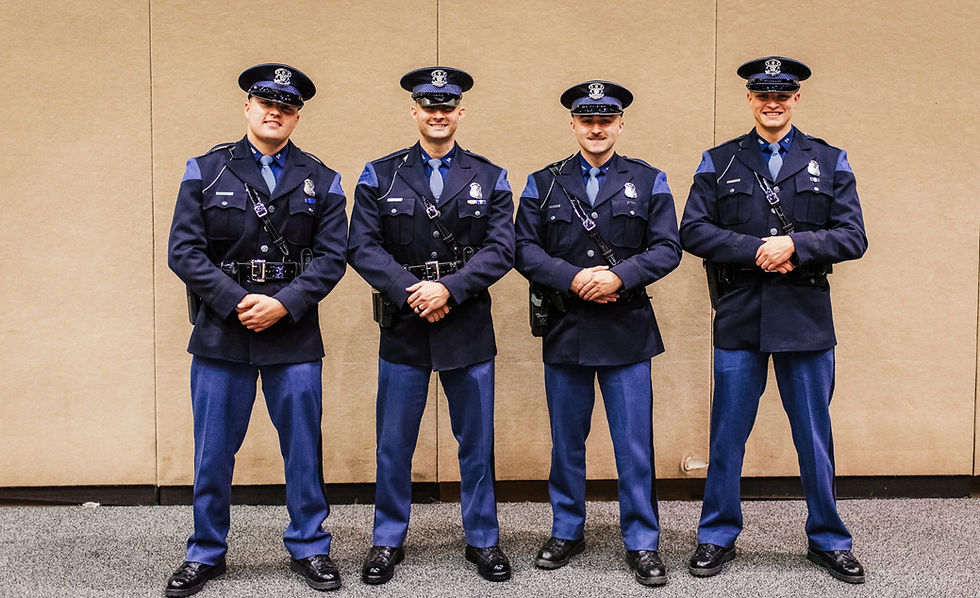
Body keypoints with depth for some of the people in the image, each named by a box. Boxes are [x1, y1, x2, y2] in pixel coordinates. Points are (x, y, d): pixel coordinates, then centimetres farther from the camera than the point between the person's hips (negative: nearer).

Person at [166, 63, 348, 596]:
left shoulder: (320, 181, 7)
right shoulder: (205, 171, 4)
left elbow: (331, 256, -1)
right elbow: (184, 251, -3)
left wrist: (283, 305, -13)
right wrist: (236, 303, -13)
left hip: (294, 335, 1)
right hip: (220, 333, 0)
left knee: (303, 449, 8)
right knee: (213, 451, 7)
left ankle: (309, 548, 24)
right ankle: (206, 553, 24)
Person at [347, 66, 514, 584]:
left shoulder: (490, 179, 6)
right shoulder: (379, 176, 5)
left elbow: (500, 251, -4)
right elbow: (363, 248, -3)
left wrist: (449, 288, -17)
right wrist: (411, 290, -16)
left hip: (469, 328, 0)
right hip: (403, 328, 0)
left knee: (476, 442, 9)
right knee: (393, 445, 7)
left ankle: (483, 540, 23)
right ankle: (388, 542, 22)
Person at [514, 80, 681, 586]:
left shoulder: (649, 181, 6)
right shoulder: (542, 184, 8)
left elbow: (667, 249, -2)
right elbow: (526, 251, 0)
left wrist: (619, 277, -16)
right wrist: (575, 280, -14)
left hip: (627, 332, -1)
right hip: (564, 330, 1)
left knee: (634, 443, 0)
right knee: (566, 441, 11)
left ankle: (641, 543, 13)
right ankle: (566, 533, 26)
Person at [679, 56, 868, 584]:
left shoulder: (830, 162, 7)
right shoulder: (718, 162, 7)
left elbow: (853, 238, 0)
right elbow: (693, 231, -2)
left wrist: (795, 245, -16)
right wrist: (757, 250, -14)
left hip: (805, 320, 0)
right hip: (739, 320, 0)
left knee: (814, 436, 9)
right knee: (727, 435, 7)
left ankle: (828, 540, 25)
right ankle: (717, 537, 22)